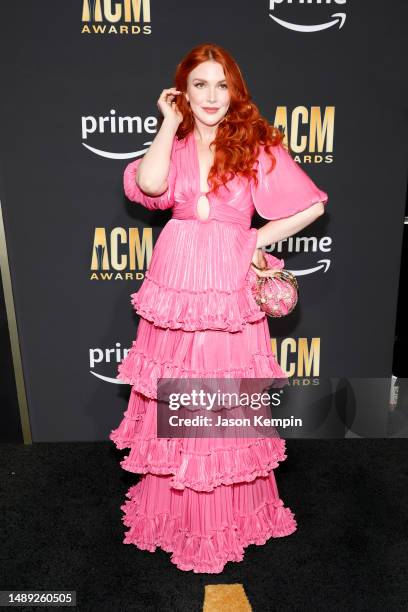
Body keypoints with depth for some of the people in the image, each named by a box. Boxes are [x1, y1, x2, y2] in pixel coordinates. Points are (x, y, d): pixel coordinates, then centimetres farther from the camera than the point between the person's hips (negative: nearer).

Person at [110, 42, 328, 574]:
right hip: (176, 285, 2)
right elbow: (149, 185, -14)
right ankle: (175, 509, 37)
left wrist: (260, 237, -3)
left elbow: (312, 205, 1)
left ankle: (232, 514, 34)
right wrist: (171, 123, -3)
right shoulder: (173, 143, 9)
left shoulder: (257, 143, 2)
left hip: (229, 288, -2)